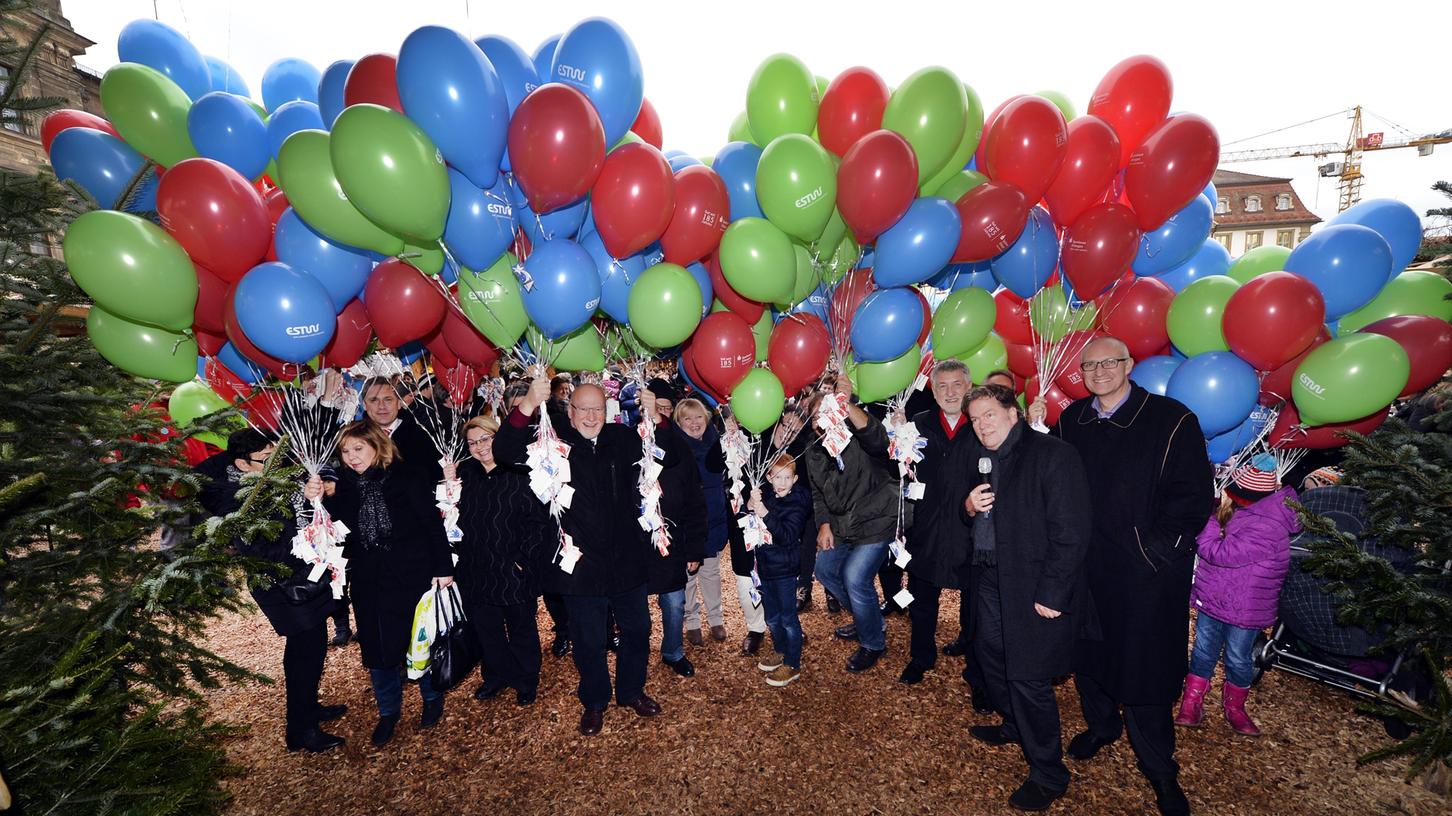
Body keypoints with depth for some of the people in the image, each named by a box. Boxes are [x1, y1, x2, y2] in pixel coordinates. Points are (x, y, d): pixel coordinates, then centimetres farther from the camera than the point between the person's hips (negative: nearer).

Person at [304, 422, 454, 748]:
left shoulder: (405, 479, -10)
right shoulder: (344, 485, 3)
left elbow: (432, 523, -9)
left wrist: (443, 567, -11)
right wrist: (316, 499, -13)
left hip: (411, 574, -4)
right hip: (368, 580, 4)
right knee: (376, 645, 12)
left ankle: (433, 697, 32)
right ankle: (388, 711, 31)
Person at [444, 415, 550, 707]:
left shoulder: (520, 474, -13)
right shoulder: (464, 473, 3)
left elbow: (538, 522, -12)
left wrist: (524, 558, -16)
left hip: (514, 571, -4)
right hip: (475, 571, 4)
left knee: (521, 628, 14)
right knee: (485, 628, 19)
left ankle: (526, 681, 34)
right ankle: (496, 677, 40)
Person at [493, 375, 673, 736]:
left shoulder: (622, 438, 1)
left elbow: (668, 457, 4)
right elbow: (505, 452, -20)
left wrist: (654, 418, -14)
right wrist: (528, 406, -36)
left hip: (626, 560, 3)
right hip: (581, 563, -3)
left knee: (637, 630, 19)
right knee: (588, 640, 14)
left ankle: (632, 691, 43)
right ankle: (594, 702, 38)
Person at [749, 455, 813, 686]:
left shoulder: (797, 503, -15)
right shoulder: (767, 499, 4)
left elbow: (788, 537, -26)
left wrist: (765, 515, -36)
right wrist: (750, 507, -15)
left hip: (785, 570, -6)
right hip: (766, 567, 7)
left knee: (788, 618, 3)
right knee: (771, 617, 19)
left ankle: (792, 665, 17)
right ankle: (780, 651, 40)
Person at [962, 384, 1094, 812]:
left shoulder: (1053, 455, -15)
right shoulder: (984, 459, 10)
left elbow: (1070, 532, -19)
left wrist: (1050, 595, -19)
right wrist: (970, 506, -6)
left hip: (1035, 587, -8)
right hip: (990, 579, 8)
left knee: (1027, 677, -1)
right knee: (990, 654, 20)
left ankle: (1048, 774, 20)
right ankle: (1014, 726, 46)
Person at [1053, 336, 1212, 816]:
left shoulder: (1171, 419, -8)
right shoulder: (1070, 422, 5)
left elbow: (1195, 494, -9)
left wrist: (1159, 545, -12)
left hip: (1147, 570, -4)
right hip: (1083, 565, 4)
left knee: (1145, 665, 4)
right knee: (1087, 651, 17)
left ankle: (1160, 770, 24)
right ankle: (1101, 725, 42)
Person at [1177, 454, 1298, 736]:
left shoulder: (1265, 530, -30)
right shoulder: (1242, 511, -5)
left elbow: (1218, 553, -30)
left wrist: (1206, 518, -23)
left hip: (1243, 610, -7)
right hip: (1212, 599, 7)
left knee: (1239, 660, 16)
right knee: (1203, 652, 15)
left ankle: (1235, 708, 38)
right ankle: (1191, 705, 27)